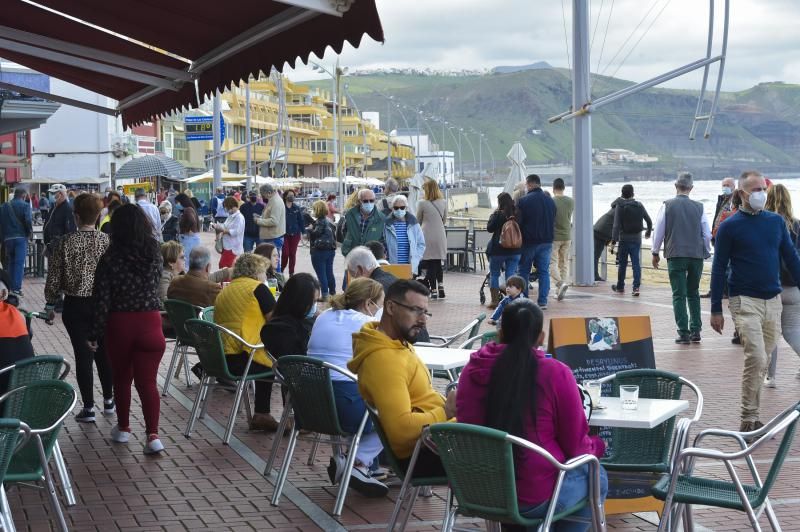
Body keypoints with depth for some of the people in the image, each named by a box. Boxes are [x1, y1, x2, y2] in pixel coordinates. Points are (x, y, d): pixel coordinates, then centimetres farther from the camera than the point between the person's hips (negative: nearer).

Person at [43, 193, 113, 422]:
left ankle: (88, 408, 6)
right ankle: (108, 400, 28)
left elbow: (54, 277, -6)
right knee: (105, 352, 17)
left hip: (76, 306, -2)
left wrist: (50, 304, 6)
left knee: (83, 354, 3)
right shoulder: (107, 241, -6)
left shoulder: (67, 243, -10)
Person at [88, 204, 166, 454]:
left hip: (119, 324, -1)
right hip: (150, 323, 1)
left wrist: (95, 333, -2)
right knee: (147, 381, 2)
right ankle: (152, 435, -6)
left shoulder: (111, 257, -11)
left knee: (122, 378, 17)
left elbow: (101, 299, -9)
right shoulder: (154, 253, -4)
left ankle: (123, 428, 29)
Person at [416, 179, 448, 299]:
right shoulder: (443, 203, 1)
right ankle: (441, 288, 7)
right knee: (438, 263, 15)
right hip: (440, 236, 3)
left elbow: (418, 222, 4)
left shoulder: (422, 204, -9)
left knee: (430, 265, 3)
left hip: (428, 236, -3)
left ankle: (433, 291, 3)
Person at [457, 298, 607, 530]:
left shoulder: (472, 370, -4)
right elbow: (575, 447, -6)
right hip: (534, 497, -5)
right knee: (597, 477, 23)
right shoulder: (555, 373, -14)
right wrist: (597, 446, 18)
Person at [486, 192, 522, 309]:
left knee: (494, 275, 9)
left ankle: (494, 300, 8)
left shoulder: (498, 214, -12)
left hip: (498, 249, -4)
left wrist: (494, 213, 0)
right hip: (515, 250, 4)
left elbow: (489, 228, -9)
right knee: (511, 275, 6)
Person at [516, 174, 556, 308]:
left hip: (528, 242, -4)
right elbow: (554, 222, 14)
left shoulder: (523, 201, -10)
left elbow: (518, 222, -9)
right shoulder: (550, 201, 7)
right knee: (544, 272, 6)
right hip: (546, 242, 4)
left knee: (523, 271, 6)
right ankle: (542, 302, 2)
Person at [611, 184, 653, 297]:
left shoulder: (620, 207, -7)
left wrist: (614, 240, -17)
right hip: (637, 239, 2)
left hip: (624, 239, -2)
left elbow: (616, 225, -15)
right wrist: (648, 232, 33)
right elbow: (649, 221, 14)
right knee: (636, 264, 1)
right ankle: (636, 287, -9)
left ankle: (620, 287, 22)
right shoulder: (639, 206, 4)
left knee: (622, 264, 10)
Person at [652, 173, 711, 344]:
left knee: (679, 295, 0)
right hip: (696, 255, 2)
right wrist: (706, 253, 21)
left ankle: (684, 333, -5)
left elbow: (659, 231, 2)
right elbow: (707, 234, 6)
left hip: (675, 255, -2)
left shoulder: (667, 206, -2)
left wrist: (655, 253, 13)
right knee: (694, 293, 14)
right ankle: (695, 331, 10)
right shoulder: (699, 207, 2)